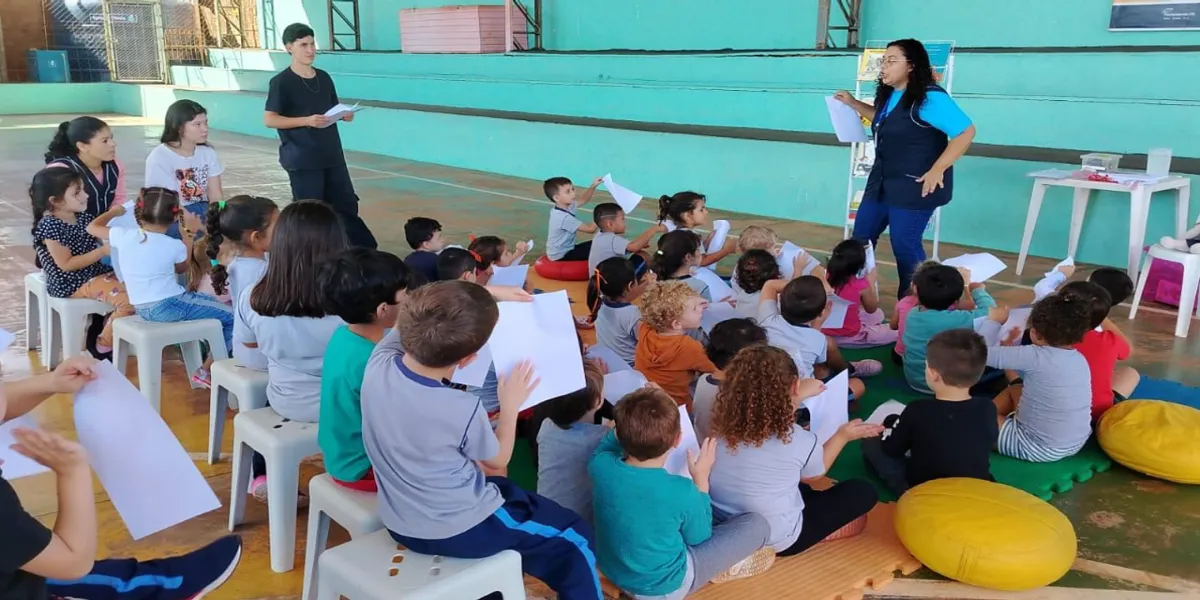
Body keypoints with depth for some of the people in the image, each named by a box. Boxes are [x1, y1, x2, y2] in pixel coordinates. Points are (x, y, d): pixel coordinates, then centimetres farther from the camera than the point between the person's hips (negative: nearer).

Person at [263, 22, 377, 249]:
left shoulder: (324, 78, 9)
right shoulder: (281, 82, -8)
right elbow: (269, 120, -12)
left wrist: (345, 115, -4)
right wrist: (307, 121, -23)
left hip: (332, 155, 6)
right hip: (302, 159, -6)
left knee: (346, 204, 11)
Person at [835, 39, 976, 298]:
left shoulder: (930, 97, -19)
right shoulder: (889, 95, 8)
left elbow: (966, 132, -22)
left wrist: (937, 170, -24)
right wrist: (854, 103, 18)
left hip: (915, 186, -9)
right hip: (883, 181, 9)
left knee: (904, 245, -1)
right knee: (861, 237, 14)